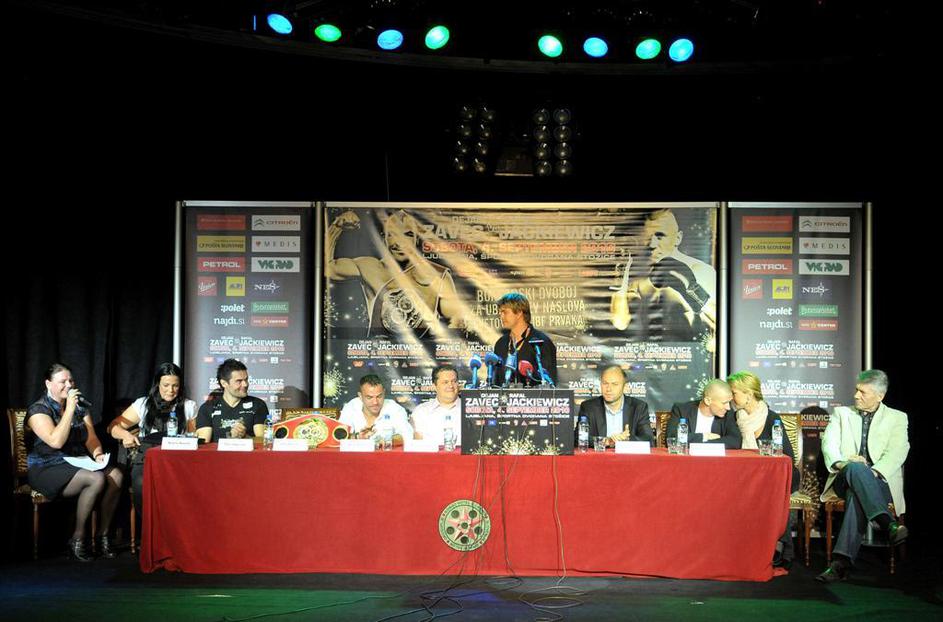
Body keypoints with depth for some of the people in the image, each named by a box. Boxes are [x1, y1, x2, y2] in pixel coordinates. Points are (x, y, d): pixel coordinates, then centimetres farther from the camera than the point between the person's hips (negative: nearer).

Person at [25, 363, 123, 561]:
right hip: (47, 469, -6)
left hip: (78, 464, 6)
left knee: (116, 475, -22)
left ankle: (103, 534, -13)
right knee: (97, 479, -32)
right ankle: (77, 539, -19)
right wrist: (70, 409, -21)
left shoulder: (80, 407, 15)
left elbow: (91, 437, 10)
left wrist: (97, 453, -12)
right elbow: (56, 441, -21)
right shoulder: (38, 410, -6)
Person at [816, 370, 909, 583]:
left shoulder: (897, 418, 15)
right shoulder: (842, 414, 21)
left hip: (881, 482, -1)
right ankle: (889, 525, -52)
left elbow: (897, 452, -2)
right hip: (845, 479, 1)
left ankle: (842, 562, -48)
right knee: (855, 468, -38)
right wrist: (841, 463, -21)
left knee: (857, 495, -38)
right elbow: (829, 443, 3)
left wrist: (873, 472, -22)